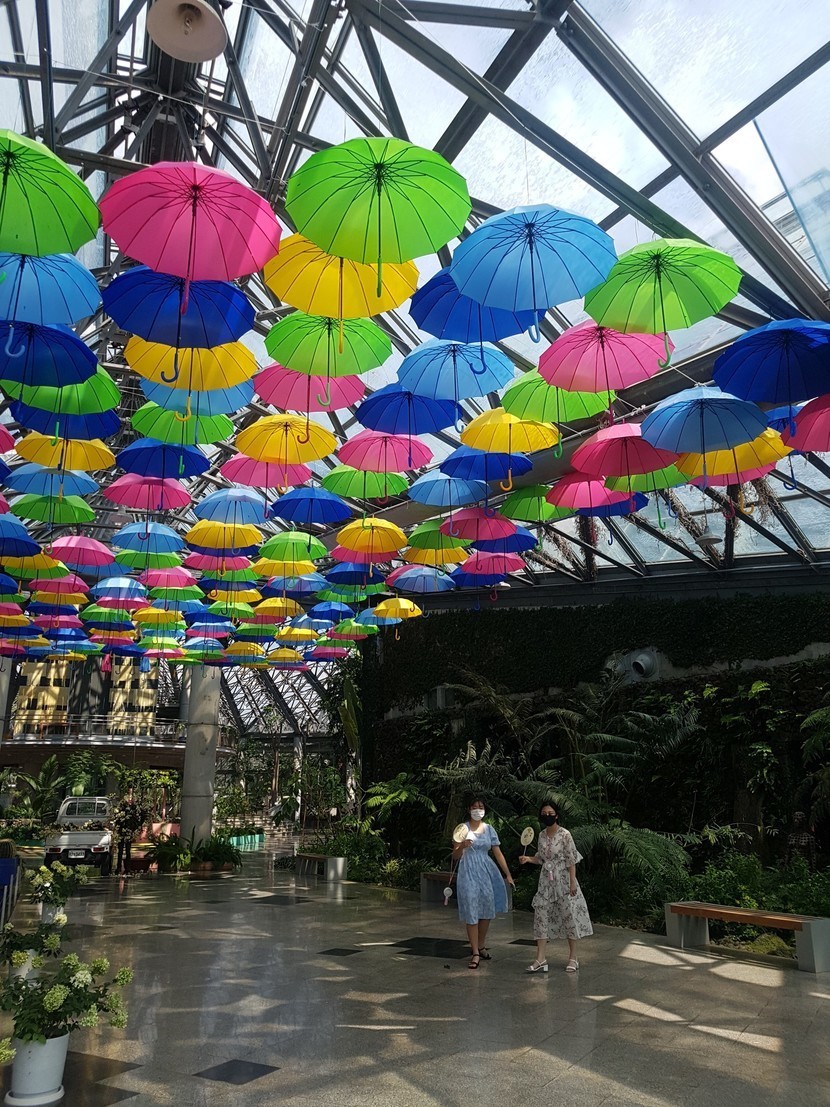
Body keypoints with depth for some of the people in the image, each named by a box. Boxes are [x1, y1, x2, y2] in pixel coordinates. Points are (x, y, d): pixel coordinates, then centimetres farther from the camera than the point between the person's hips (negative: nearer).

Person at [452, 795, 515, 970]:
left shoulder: (489, 829, 7)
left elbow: (498, 853, 9)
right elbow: (455, 856, -2)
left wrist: (508, 874, 3)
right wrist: (462, 846, -23)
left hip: (487, 872, 4)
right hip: (469, 873, -3)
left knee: (487, 910, 6)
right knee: (471, 912, -4)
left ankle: (481, 947, 24)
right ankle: (475, 953, 2)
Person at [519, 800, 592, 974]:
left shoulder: (564, 834, -12)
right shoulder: (541, 835, 5)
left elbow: (572, 860, -12)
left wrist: (572, 882, -15)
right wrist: (528, 859, -4)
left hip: (563, 880, -5)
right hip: (546, 881, 5)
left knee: (569, 916, 2)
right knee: (541, 915, 0)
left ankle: (573, 958, 16)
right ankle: (540, 959, 4)